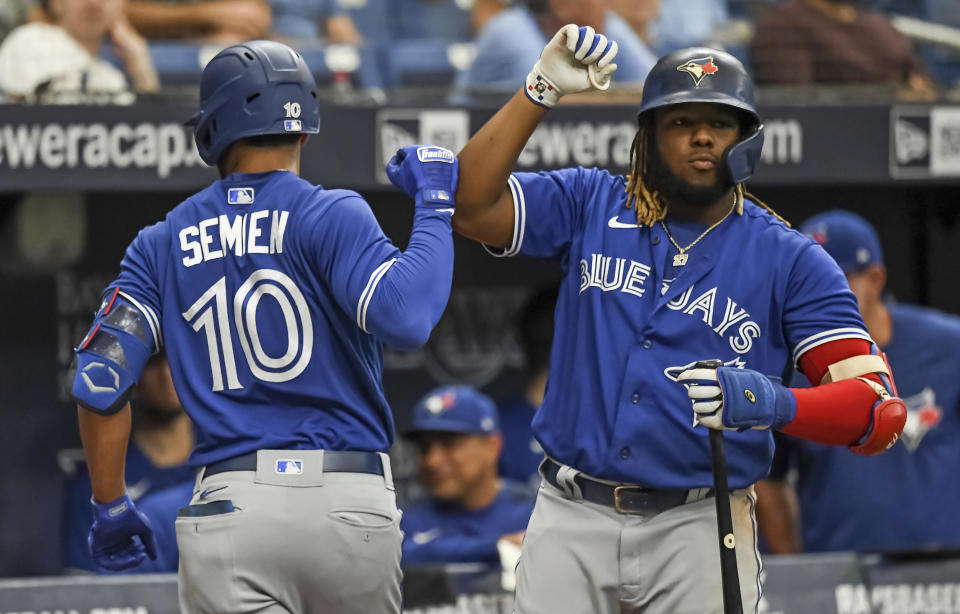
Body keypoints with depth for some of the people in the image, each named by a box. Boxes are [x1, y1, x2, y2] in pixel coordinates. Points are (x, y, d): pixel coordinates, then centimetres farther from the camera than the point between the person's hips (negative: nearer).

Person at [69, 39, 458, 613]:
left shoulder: (164, 244, 10)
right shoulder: (332, 216, -1)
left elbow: (99, 381, 4)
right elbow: (406, 317, -19)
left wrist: (111, 508, 15)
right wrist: (435, 204, -5)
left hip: (230, 503, 1)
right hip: (353, 510, -1)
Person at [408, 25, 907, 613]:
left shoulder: (790, 260, 1)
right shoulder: (590, 207, 8)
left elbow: (880, 411, -8)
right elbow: (471, 206, -7)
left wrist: (773, 403, -28)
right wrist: (541, 90, -13)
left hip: (699, 527, -1)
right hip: (573, 521, 2)